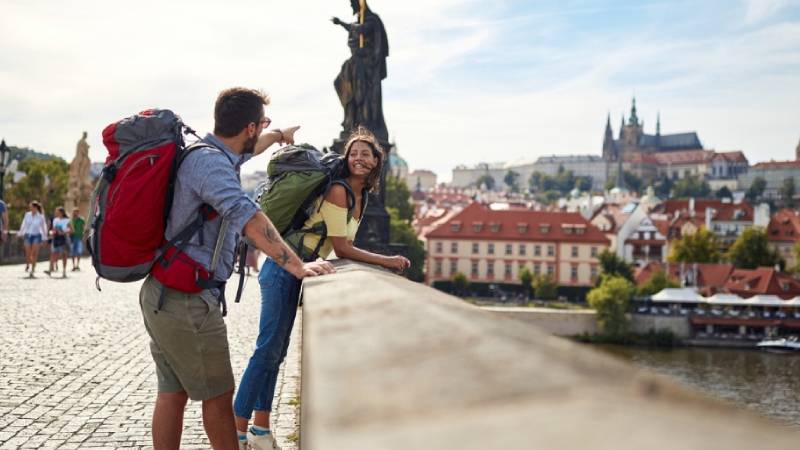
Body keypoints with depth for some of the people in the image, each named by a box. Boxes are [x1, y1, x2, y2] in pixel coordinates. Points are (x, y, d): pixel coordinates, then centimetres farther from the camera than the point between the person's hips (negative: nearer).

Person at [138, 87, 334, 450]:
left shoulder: (210, 153, 12)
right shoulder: (209, 162, -18)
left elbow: (245, 150, 36)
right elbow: (247, 217, -32)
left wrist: (279, 135, 53)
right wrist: (296, 266, -33)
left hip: (163, 294, 10)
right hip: (188, 300, -10)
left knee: (173, 392, 13)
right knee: (218, 394, 3)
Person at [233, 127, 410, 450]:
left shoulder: (360, 196, 13)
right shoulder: (338, 191, -16)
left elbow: (343, 247, 19)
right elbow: (342, 249, -16)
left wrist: (378, 262, 6)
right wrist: (387, 261, -12)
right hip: (284, 267, -9)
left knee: (276, 350, 11)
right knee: (268, 349, -9)